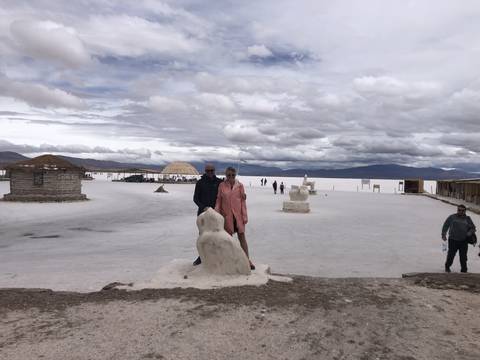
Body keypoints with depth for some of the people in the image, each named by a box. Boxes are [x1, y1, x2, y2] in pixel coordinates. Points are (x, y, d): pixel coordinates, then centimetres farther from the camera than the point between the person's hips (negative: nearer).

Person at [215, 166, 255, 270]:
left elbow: (243, 201, 0)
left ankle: (247, 260, 7)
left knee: (242, 236, 1)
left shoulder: (240, 185, -1)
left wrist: (245, 216, -3)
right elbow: (218, 201, 4)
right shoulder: (222, 185, 0)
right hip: (226, 215, 1)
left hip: (238, 215, -1)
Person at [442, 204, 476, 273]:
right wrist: (443, 235, 0)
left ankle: (464, 270, 18)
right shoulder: (452, 217, 3)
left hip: (463, 241, 2)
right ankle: (447, 267, 24)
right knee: (451, 254, 4)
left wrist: (469, 234, -5)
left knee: (463, 256, 5)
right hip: (453, 240, -2)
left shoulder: (467, 219, 9)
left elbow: (473, 228, 14)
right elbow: (445, 226, 7)